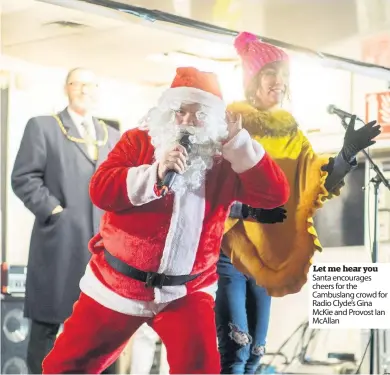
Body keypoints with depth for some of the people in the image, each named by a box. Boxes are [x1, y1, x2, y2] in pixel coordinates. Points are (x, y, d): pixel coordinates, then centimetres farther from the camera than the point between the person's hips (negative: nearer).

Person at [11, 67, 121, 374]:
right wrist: (53, 210, -13)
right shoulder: (42, 127, 3)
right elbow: (24, 178, -4)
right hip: (59, 240, -5)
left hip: (102, 242, 5)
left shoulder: (113, 136, 19)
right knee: (47, 321, -1)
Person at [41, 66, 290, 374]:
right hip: (119, 280, 1)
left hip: (186, 290, 0)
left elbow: (274, 195, -13)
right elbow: (101, 190, -13)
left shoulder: (225, 163, -1)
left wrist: (236, 141, -18)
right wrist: (155, 173, -27)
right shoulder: (138, 141, -3)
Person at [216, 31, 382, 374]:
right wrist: (247, 208, -27)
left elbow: (319, 184, 1)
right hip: (226, 248, -6)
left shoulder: (290, 131, 10)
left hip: (265, 255, 6)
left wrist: (347, 154, -16)